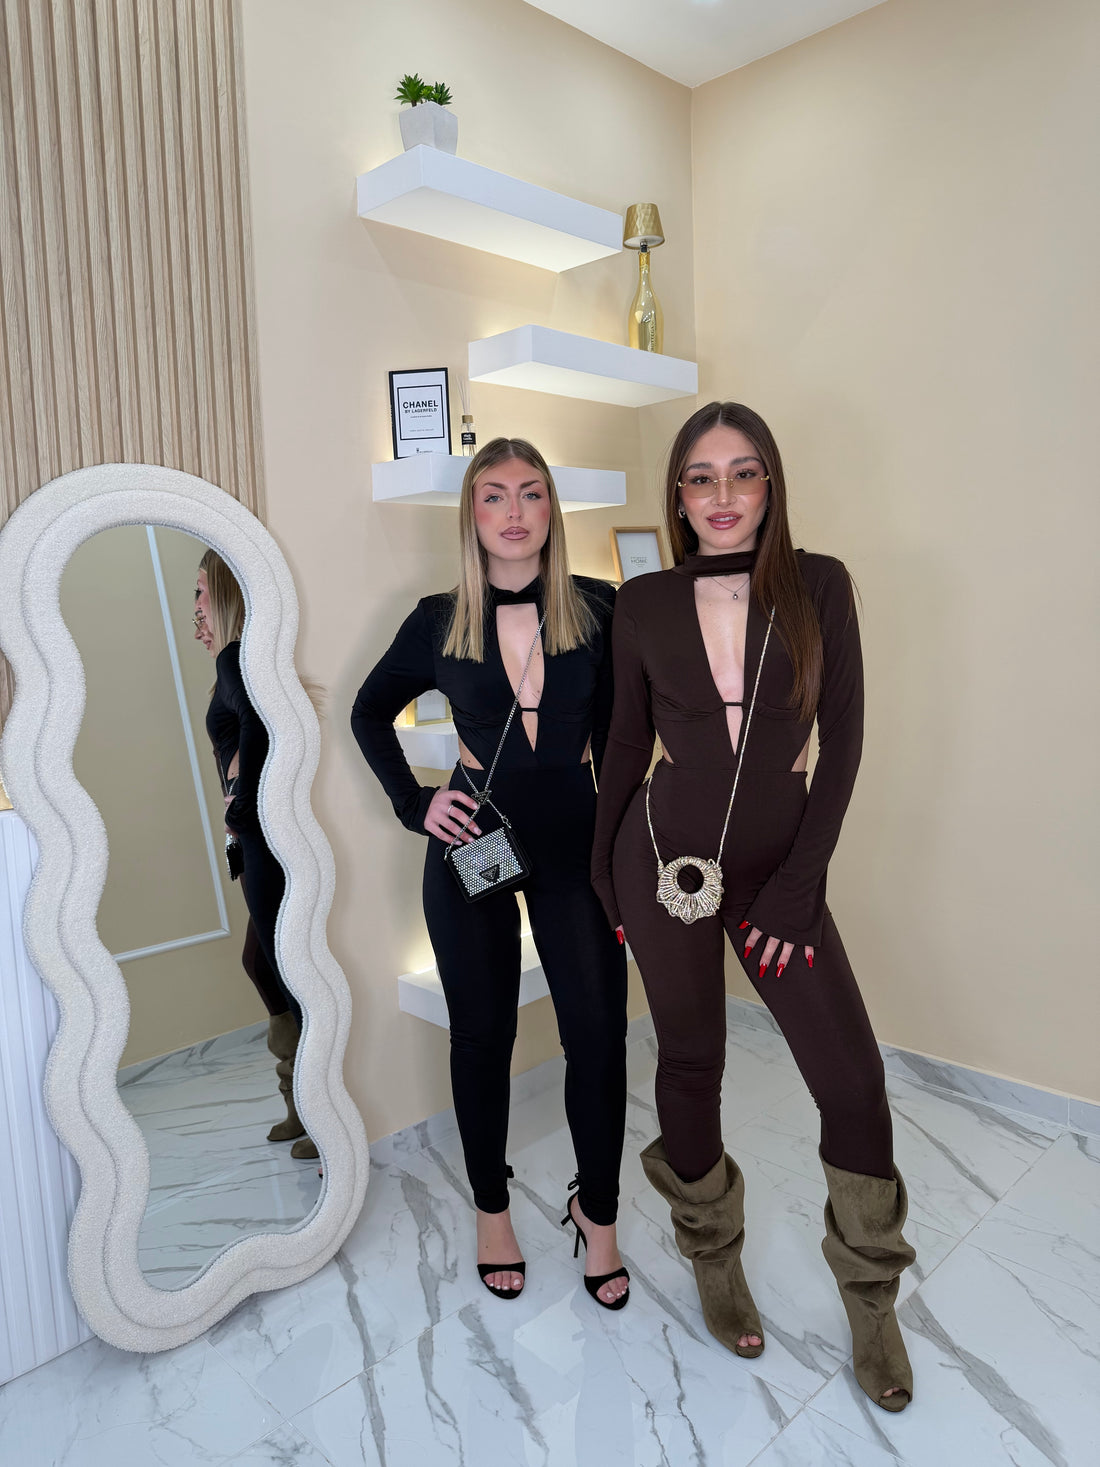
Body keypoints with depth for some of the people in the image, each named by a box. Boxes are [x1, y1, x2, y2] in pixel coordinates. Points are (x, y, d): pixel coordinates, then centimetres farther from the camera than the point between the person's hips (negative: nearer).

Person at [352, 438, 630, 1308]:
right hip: (472, 841, 0)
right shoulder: (439, 623, -2)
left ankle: (597, 1211, 26)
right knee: (483, 1033, 11)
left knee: (599, 1032, 0)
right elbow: (370, 715, 13)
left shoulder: (599, 610, -3)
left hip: (575, 836, 0)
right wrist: (414, 803, 1)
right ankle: (492, 1209, 34)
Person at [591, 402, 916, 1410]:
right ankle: (715, 1258, 38)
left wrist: (802, 880, -8)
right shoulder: (645, 603, -1)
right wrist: (603, 868, 9)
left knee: (854, 1081, 0)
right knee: (692, 1060, 12)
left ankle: (871, 1299, 27)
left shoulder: (819, 584, -3)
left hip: (778, 862, 0)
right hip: (666, 853, 0)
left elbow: (843, 738, -4)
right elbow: (628, 737, 7)